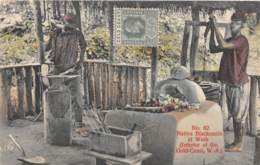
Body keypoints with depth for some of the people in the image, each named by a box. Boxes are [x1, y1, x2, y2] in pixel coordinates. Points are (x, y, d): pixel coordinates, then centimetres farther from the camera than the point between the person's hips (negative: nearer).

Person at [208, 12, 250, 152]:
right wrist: (212, 30, 1)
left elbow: (223, 45, -30)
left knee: (239, 115, 0)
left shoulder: (242, 41, -16)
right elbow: (213, 49, 9)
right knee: (234, 115, 14)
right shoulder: (230, 41, 11)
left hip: (239, 84, -9)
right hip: (230, 84, 9)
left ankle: (239, 145, 9)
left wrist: (215, 26, -24)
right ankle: (235, 142, 23)